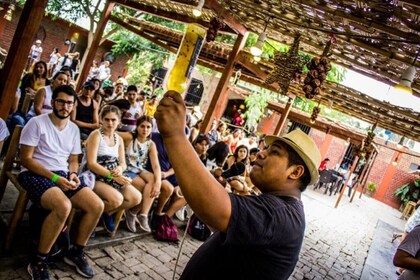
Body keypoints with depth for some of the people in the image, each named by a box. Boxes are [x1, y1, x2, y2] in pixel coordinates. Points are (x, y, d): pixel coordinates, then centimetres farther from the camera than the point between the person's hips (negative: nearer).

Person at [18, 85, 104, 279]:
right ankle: (38, 261, -15)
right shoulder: (37, 123, -7)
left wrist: (72, 174, -6)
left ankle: (76, 253, 8)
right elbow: (25, 159, -10)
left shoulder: (74, 129, 12)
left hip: (62, 175, 6)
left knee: (97, 206, -13)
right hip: (35, 174, -6)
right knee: (63, 206, -36)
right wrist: (54, 178, -19)